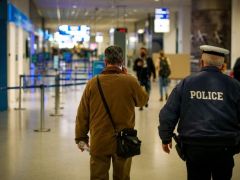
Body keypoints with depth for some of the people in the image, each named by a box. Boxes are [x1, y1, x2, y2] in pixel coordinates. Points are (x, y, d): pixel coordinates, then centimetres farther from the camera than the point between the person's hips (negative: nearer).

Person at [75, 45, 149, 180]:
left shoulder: (93, 83, -6)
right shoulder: (130, 81, -10)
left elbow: (82, 114, -1)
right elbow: (143, 100, 10)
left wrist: (81, 137, 11)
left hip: (99, 142, 1)